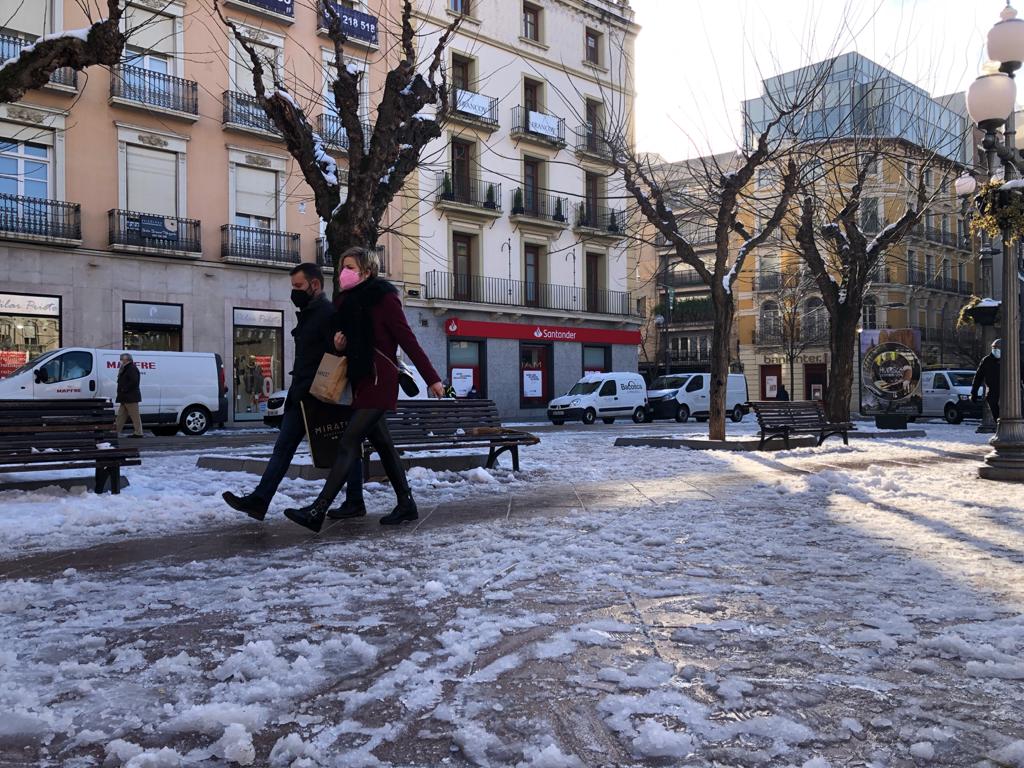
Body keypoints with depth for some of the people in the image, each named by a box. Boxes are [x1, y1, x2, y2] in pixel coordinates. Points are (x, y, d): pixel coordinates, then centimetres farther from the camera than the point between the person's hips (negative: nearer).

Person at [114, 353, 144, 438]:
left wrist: (124, 389, -20)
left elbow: (134, 381, -25)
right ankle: (116, 431, 17)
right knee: (121, 415, 13)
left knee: (135, 416, -7)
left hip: (131, 397, -11)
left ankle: (138, 433, -4)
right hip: (125, 397, 11)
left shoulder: (132, 369, -14)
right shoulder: (126, 369, 21)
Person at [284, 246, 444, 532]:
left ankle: (318, 510, -17)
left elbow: (408, 340, -11)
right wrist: (339, 341, -1)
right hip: (360, 381, 9)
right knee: (382, 444, 12)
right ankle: (406, 504, 22)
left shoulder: (384, 298, -9)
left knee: (349, 442, -14)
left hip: (379, 382, -9)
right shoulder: (349, 302, 14)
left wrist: (432, 378, -12)